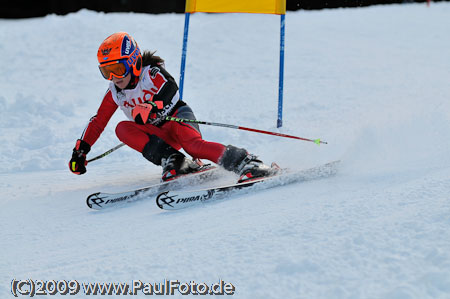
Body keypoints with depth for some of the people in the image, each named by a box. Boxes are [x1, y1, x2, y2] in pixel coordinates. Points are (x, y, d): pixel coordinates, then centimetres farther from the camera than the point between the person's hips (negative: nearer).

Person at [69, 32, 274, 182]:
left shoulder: (152, 74, -9)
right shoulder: (114, 94, 8)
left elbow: (170, 89, -28)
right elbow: (97, 122, 15)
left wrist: (148, 110, -43)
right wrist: (80, 150, 10)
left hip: (178, 117, -6)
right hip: (159, 135, 6)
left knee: (192, 143, -38)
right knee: (122, 128, -21)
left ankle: (247, 164, -41)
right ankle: (173, 163, -31)